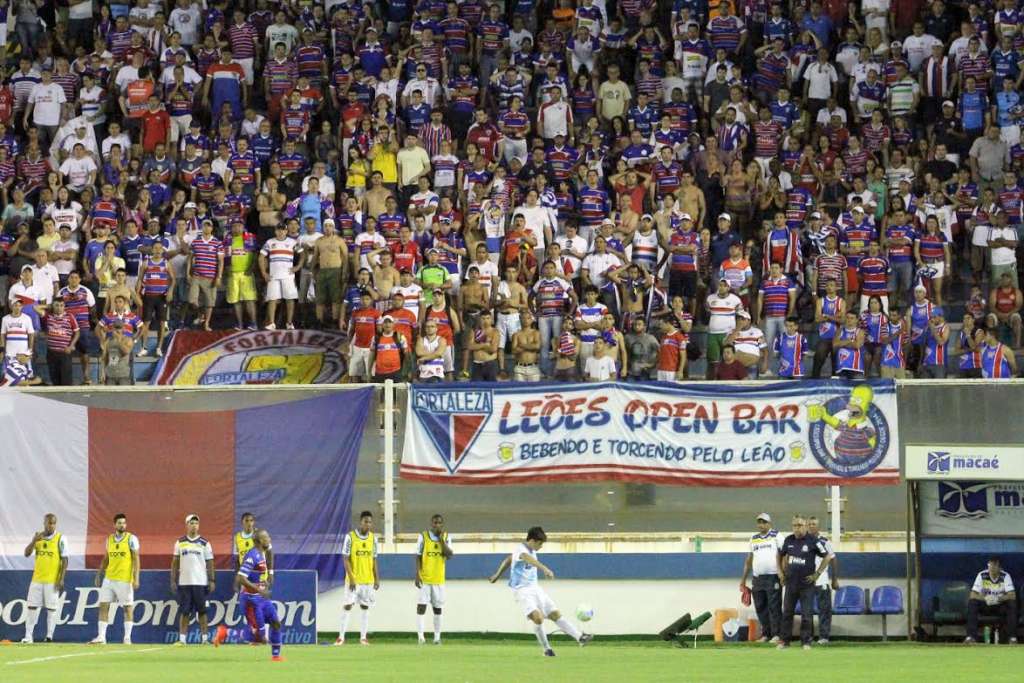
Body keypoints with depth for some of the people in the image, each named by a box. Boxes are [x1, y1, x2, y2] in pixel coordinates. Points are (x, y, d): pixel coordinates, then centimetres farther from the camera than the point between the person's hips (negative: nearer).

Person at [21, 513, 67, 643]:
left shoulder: (60, 538, -5)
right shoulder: (37, 537, 8)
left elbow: (64, 560, -6)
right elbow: (27, 554, 2)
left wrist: (61, 579, -13)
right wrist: (34, 541, -14)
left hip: (53, 580, -4)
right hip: (37, 578, 4)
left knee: (52, 607, -3)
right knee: (31, 606, 3)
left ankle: (49, 636, 1)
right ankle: (28, 636, 8)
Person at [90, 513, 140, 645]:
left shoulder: (131, 539, -5)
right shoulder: (109, 539, 10)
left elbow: (136, 559, -7)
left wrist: (136, 578, -14)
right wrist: (99, 575, 14)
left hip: (125, 580, -5)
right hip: (109, 578, 5)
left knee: (127, 608, 1)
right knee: (103, 606, 0)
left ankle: (127, 637, 8)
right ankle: (101, 636, 1)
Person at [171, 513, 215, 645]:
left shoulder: (204, 543, 3)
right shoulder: (180, 543, 8)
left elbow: (209, 563, 3)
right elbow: (175, 563, 10)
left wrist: (212, 581, -4)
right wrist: (173, 580, 4)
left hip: (200, 583, -1)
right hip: (184, 583, 1)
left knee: (202, 611, 1)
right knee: (184, 612, 1)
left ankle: (205, 638, 6)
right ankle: (182, 638, 2)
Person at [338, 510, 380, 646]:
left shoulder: (373, 538, 5)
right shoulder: (350, 537, -8)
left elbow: (374, 559, 11)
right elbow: (345, 559, -8)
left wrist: (377, 579, 6)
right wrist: (351, 578, -15)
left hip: (368, 579, 4)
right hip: (353, 579, -4)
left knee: (365, 607, 5)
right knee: (348, 606, -5)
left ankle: (363, 637, 9)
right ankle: (341, 637, -1)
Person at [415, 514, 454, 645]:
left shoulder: (446, 537, 3)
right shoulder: (423, 537, -3)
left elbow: (450, 555, -9)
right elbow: (418, 556, -3)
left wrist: (441, 539, -12)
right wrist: (417, 574, -11)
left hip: (439, 579, 2)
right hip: (424, 578, -2)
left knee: (438, 608, 7)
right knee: (421, 605, -9)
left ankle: (437, 637, 13)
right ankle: (420, 636, -10)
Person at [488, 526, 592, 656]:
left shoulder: (531, 550, 11)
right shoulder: (521, 550, -18)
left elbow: (508, 559, 26)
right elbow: (529, 559, -43)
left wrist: (497, 575, 38)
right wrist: (545, 569, -61)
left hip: (535, 589, 9)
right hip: (522, 591, -9)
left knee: (556, 614, 2)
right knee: (538, 618, -25)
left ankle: (580, 637, 1)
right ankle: (547, 649, -10)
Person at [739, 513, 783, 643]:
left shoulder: (776, 536, 1)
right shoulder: (754, 539, 17)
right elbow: (749, 559, 21)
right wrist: (743, 579, 18)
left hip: (773, 577, -6)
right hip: (757, 578, 6)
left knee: (774, 607, -8)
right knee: (760, 608, 5)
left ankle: (777, 634, -7)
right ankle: (765, 634, 11)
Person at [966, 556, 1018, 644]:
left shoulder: (1005, 576, -11)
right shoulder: (982, 575, -11)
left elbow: (1012, 596, -22)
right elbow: (972, 595, -18)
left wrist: (999, 598, -42)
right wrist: (985, 598, -38)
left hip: (1000, 607, 0)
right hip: (985, 606, 0)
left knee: (1012, 604, -31)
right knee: (972, 603, -30)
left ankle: (1012, 637, -27)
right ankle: (971, 636, -31)